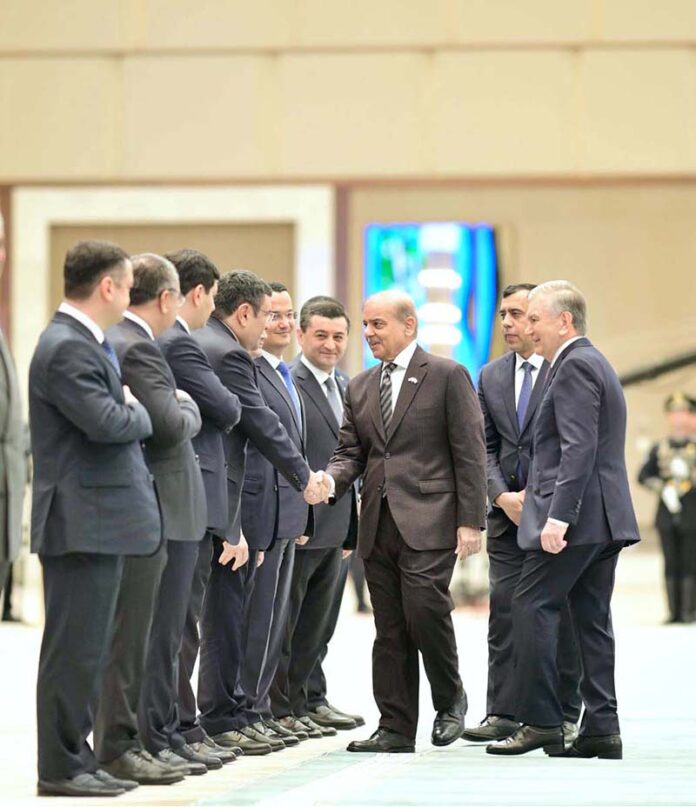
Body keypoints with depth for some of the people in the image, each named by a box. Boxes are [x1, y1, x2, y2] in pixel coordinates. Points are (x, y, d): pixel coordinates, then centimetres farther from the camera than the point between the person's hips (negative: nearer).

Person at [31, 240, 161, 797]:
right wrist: (138, 410, -6)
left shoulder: (84, 344, 16)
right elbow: (107, 423, -25)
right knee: (74, 648, -5)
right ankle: (61, 767, -1)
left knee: (88, 647, 14)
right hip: (82, 521, -11)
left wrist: (128, 408, 1)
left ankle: (75, 758, 19)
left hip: (99, 521, 11)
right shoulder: (66, 348, -17)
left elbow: (118, 421, 21)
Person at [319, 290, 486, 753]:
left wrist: (471, 522, -10)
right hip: (378, 522, 6)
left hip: (428, 521, -6)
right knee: (390, 628, 5)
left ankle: (450, 700, 5)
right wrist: (332, 480, -7)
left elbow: (470, 452, -4)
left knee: (424, 609, -18)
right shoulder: (360, 387, 18)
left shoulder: (447, 376, 0)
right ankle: (396, 728, 9)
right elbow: (352, 452, 17)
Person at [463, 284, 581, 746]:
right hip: (508, 514, 5)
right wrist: (504, 496, -4)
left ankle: (564, 716, 6)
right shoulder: (491, 377, 13)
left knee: (561, 616, 0)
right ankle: (503, 714, 3)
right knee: (504, 614, 1)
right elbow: (485, 448, 12)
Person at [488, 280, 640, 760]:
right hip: (605, 520, 10)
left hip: (577, 517, -10)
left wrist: (558, 516, -25)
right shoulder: (595, 364, 21)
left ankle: (541, 723, -8)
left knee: (533, 608, -7)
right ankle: (601, 728, 7)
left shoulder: (575, 366, -11)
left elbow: (579, 448, -21)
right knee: (592, 618, 8)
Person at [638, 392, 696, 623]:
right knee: (671, 565, 2)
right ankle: (673, 611, 5)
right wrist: (662, 488, -6)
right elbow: (644, 476, 10)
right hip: (667, 514, 2)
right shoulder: (659, 448, 10)